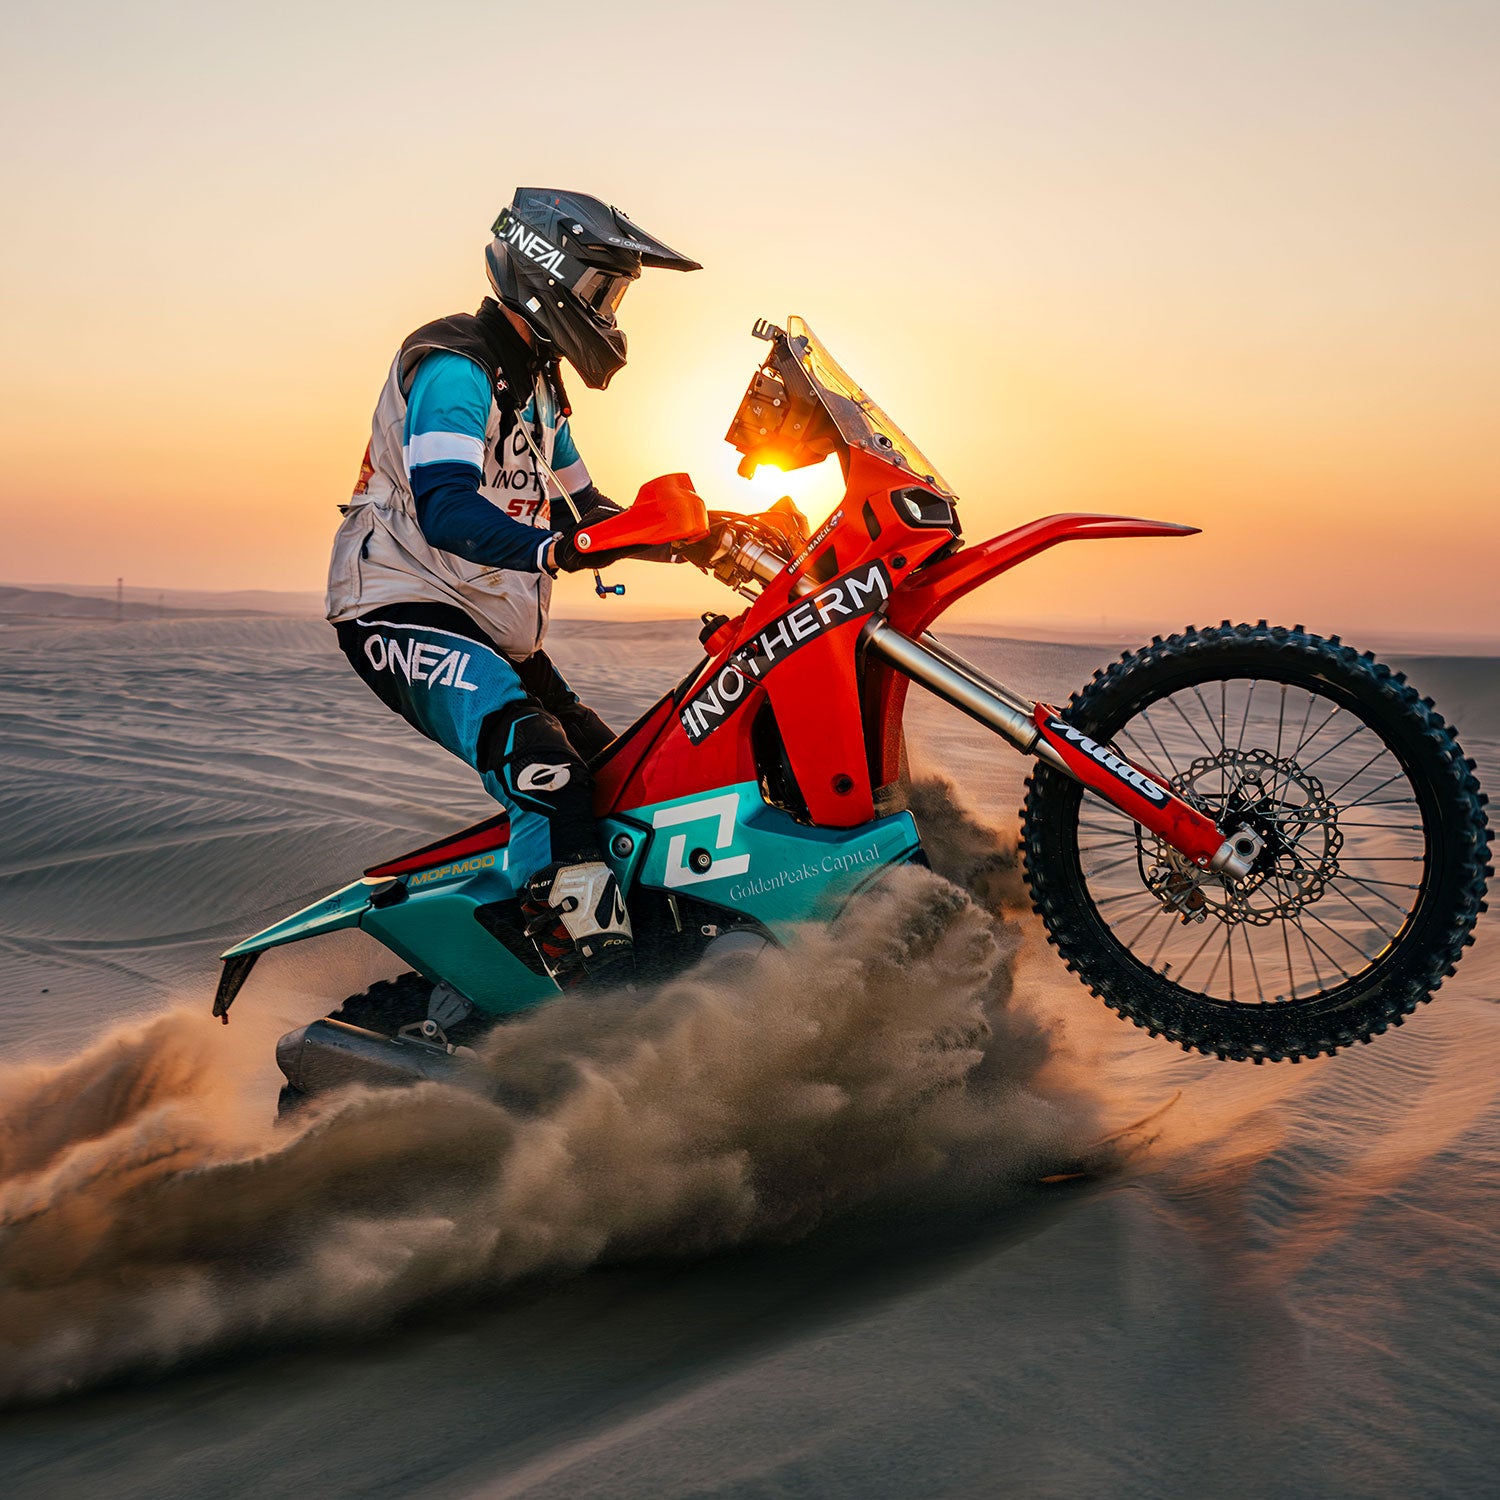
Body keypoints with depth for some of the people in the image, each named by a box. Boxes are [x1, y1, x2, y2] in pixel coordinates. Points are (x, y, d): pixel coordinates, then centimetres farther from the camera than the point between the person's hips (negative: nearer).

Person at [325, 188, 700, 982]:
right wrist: (558, 549, -46)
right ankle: (588, 962, -38)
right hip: (403, 610, -11)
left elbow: (579, 505, 26)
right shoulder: (455, 369, -15)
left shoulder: (536, 383, 18)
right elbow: (445, 510, -31)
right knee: (539, 759, -33)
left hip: (492, 626, 11)